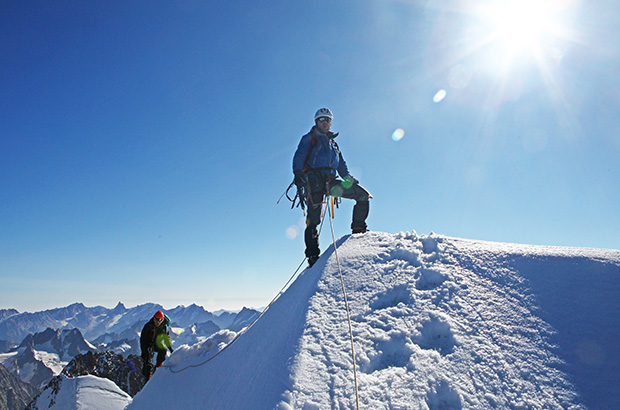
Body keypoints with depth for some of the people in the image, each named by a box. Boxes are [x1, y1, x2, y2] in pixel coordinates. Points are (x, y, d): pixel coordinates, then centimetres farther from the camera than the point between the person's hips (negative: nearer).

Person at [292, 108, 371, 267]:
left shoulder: (333, 143, 30)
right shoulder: (309, 139, 14)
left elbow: (341, 165, 25)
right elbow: (298, 158, 1)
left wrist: (348, 177, 5)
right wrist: (298, 175, -19)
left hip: (331, 181, 5)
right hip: (314, 180, -5)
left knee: (363, 195, -6)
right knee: (313, 218, -17)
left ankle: (358, 229, -1)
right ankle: (312, 254, -18)